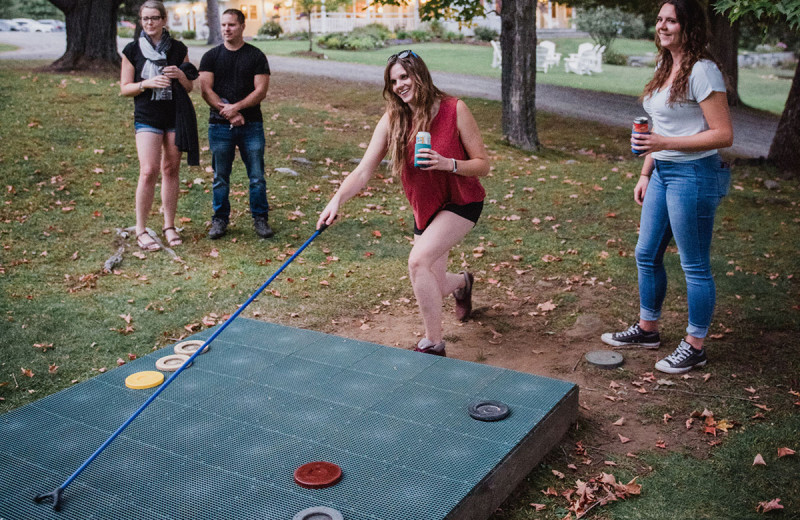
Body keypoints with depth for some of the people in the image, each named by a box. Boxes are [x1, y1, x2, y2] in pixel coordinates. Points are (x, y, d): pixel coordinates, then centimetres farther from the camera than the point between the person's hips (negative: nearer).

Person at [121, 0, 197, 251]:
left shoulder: (178, 49, 7)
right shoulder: (132, 50, 2)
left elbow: (189, 88, 10)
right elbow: (125, 88, 1)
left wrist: (180, 75, -12)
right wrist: (147, 83, -16)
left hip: (176, 115, 2)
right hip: (147, 117, -2)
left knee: (171, 170, 6)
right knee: (149, 171, -12)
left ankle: (169, 226, 17)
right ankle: (141, 230, -2)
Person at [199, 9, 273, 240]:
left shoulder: (256, 56, 5)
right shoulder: (211, 57, 8)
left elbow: (261, 90, -4)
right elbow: (206, 90, 0)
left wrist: (236, 107, -15)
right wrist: (228, 113, -11)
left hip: (251, 125, -1)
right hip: (220, 126, 1)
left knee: (257, 176, 1)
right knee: (220, 177, 6)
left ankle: (260, 218, 12)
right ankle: (220, 220, 16)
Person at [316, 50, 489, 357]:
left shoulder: (454, 110, -17)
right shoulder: (393, 120, -9)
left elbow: (483, 164, -13)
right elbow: (364, 170, -14)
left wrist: (448, 164, -30)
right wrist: (338, 199, -30)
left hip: (461, 202, -5)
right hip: (424, 208, 5)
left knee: (418, 260, -27)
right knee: (432, 289, 9)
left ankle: (433, 344, -10)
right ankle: (462, 282, 51)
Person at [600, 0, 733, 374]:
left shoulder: (702, 71, -15)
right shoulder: (664, 68, 12)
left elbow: (723, 134, -18)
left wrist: (665, 143, -23)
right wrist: (645, 174, 17)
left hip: (693, 175, -9)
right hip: (662, 173, 9)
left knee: (695, 265, 2)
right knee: (647, 255, 17)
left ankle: (694, 347, 16)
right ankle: (647, 329, 34)